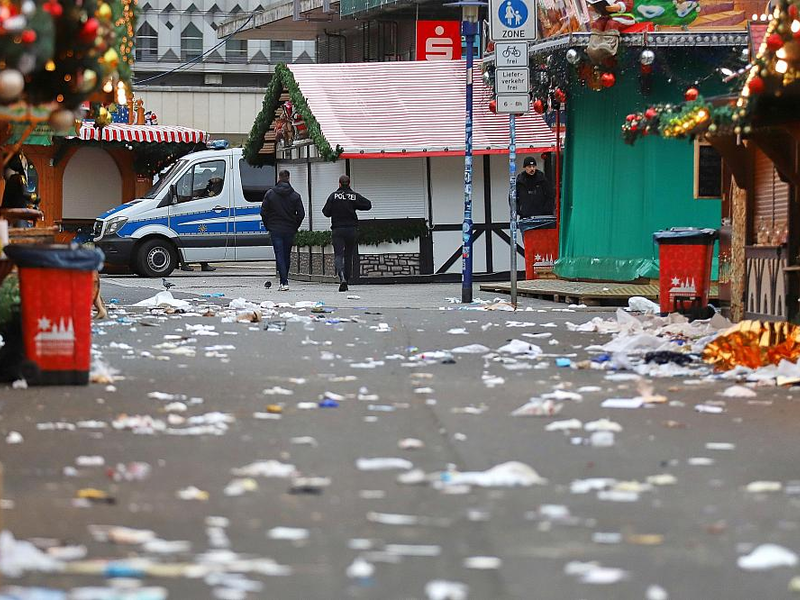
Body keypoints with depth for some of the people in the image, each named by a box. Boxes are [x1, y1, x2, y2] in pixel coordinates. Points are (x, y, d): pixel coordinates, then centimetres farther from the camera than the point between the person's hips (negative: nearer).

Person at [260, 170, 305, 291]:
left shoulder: (270, 194, -3)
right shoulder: (295, 195, 0)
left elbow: (263, 212, -2)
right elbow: (301, 214, -3)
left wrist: (268, 226, 11)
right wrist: (295, 227, 11)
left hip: (275, 230, -2)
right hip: (290, 230, 2)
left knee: (279, 255, -4)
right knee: (287, 256, 14)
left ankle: (284, 282, -15)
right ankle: (284, 280, 20)